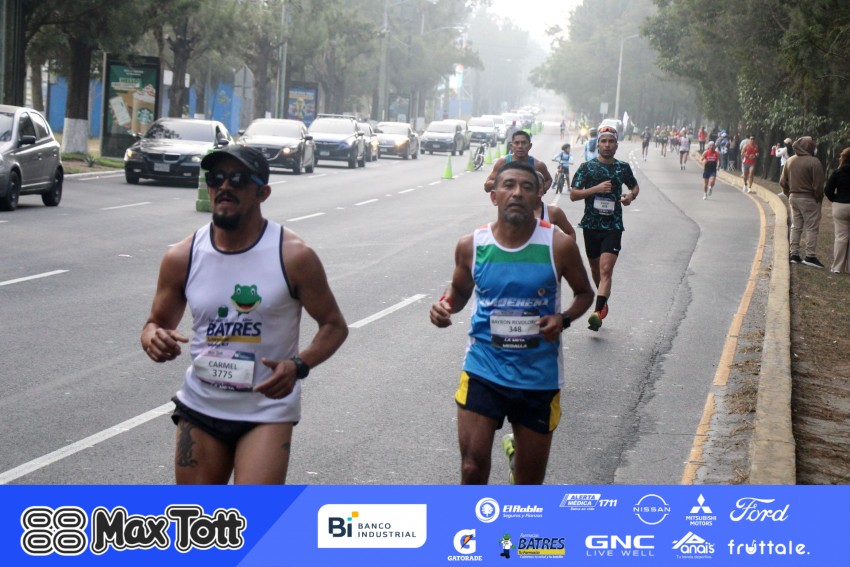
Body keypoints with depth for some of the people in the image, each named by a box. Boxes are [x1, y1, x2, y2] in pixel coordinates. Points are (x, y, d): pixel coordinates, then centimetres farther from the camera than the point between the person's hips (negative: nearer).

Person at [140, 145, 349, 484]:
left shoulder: (293, 256, -11)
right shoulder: (182, 257, -3)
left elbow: (334, 325, -3)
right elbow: (157, 323, 10)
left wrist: (299, 365, -22)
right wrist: (153, 339, -15)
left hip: (267, 410, -4)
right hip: (200, 407, 4)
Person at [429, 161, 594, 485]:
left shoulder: (559, 246, -11)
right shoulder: (471, 246, -6)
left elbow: (585, 293, 4)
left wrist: (564, 319, -16)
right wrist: (445, 305, -11)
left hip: (538, 376, 0)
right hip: (483, 370, 0)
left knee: (530, 482, 13)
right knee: (473, 470, -7)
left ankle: (515, 451, 48)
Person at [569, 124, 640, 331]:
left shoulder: (623, 167, 6)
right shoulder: (587, 167, 0)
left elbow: (635, 186, 24)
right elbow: (573, 195, -5)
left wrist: (631, 196, 1)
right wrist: (596, 188, -17)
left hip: (613, 226, -1)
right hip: (591, 224, 1)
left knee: (606, 269, -16)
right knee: (595, 268, 17)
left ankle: (597, 313, -24)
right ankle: (603, 300, 42)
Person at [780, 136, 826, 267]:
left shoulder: (790, 161, 4)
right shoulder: (814, 162, -16)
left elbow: (783, 182, 9)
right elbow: (818, 185, -16)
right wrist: (819, 198, -2)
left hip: (793, 198, 6)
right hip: (809, 199, -6)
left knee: (795, 227, 13)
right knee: (812, 228, 1)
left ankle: (794, 254, 14)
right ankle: (810, 256, -1)